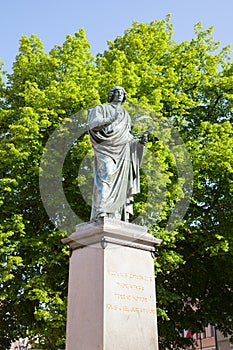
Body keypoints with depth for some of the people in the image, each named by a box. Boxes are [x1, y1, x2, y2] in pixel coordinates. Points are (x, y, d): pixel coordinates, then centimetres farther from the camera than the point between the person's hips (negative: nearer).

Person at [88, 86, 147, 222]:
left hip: (123, 153, 5)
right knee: (106, 176, -25)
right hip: (106, 150, -5)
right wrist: (112, 118, -15)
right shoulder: (101, 108, 15)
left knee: (120, 183, -4)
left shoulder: (126, 115, 29)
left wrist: (138, 142, 5)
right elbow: (93, 125, -3)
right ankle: (100, 214, -33)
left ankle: (118, 218, -8)